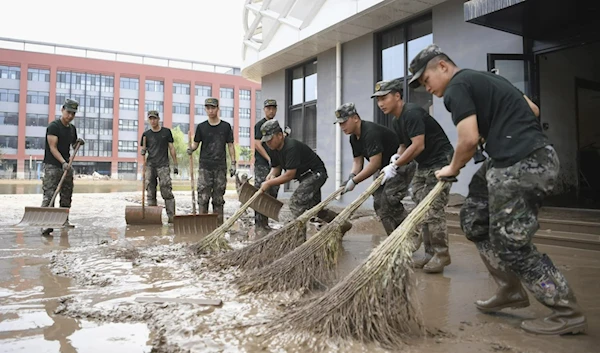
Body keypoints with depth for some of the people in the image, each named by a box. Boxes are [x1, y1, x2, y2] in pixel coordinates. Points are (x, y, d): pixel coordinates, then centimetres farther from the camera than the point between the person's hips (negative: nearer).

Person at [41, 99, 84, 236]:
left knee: (67, 195, 12)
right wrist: (63, 162, -27)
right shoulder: (53, 126, -9)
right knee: (49, 195, -14)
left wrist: (78, 143, 4)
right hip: (52, 166, -7)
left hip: (67, 166, 7)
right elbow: (53, 147, -16)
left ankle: (64, 221, 22)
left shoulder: (72, 128, 13)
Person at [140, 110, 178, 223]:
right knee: (150, 192, 2)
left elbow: (171, 148, 8)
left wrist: (175, 164, 3)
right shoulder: (146, 134, 10)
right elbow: (144, 149, 15)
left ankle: (171, 216, -9)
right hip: (150, 166, 2)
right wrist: (143, 152, -10)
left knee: (167, 192, -9)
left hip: (163, 166, -2)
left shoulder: (166, 132, 7)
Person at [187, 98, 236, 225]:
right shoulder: (201, 127, 7)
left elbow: (230, 145, 8)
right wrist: (191, 149, -12)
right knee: (203, 196, -4)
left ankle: (219, 224, 10)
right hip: (205, 166, 0)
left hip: (220, 167, 0)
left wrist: (233, 163, 1)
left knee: (218, 197, 5)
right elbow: (196, 143, 11)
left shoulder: (225, 126, 6)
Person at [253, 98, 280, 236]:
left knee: (272, 195, 9)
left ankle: (265, 224, 18)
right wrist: (269, 159, -18)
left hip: (274, 165, 8)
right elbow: (257, 144, -12)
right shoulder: (260, 125, -3)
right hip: (262, 165, -8)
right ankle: (258, 225, -3)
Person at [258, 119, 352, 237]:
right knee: (314, 206, 15)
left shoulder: (291, 147, -30)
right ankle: (342, 224, 29)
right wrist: (271, 176, -14)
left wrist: (269, 183, -25)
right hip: (306, 177, 10)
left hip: (316, 173, -10)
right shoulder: (273, 149, -2)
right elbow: (276, 167, 9)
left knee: (296, 201, -20)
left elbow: (289, 175, -30)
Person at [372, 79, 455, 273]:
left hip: (440, 162, -9)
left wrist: (395, 165, -20)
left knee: (434, 210, -12)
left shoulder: (412, 113, -20)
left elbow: (418, 146, -25)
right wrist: (397, 157, -5)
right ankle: (430, 253, 11)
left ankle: (441, 254, -3)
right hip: (423, 166, 10)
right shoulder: (396, 121, 10)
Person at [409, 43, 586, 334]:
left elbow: (469, 139, -16)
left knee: (511, 244, -3)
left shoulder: (456, 88, -7)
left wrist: (453, 168, 2)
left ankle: (568, 313, 11)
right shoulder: (485, 78, 22)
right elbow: (532, 109, 25)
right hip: (534, 155, 10)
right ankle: (510, 291, 24)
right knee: (474, 219, 14)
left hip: (521, 166, -10)